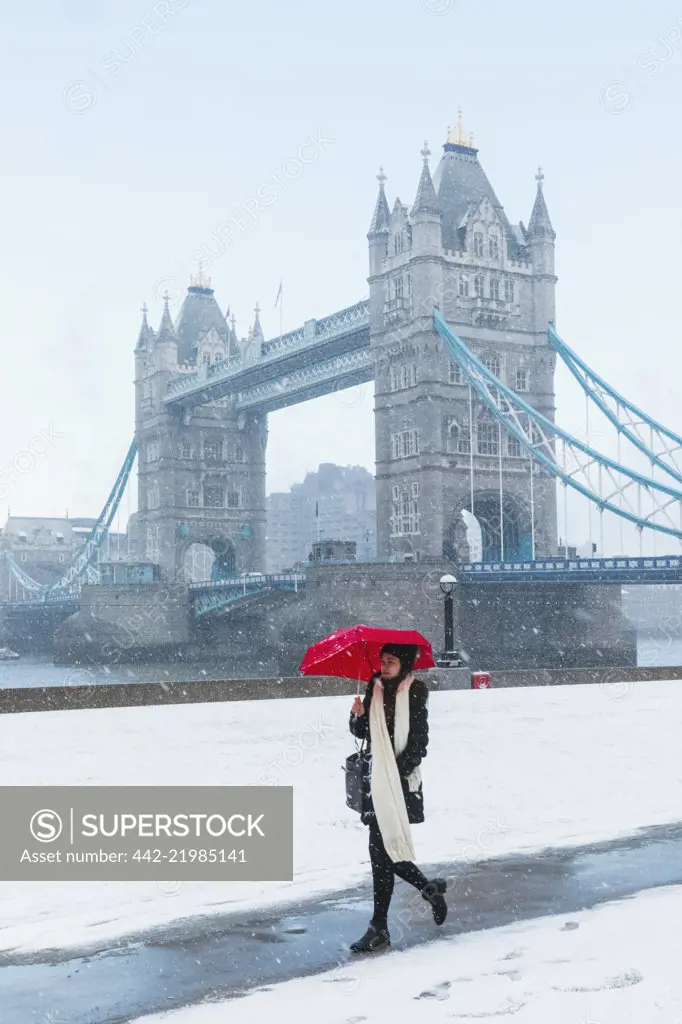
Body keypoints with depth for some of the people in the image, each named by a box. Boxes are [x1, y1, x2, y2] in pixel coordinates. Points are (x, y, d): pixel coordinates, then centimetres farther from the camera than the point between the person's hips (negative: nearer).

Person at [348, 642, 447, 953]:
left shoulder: (414, 695, -6)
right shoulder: (375, 689, 8)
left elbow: (418, 744, -8)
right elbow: (362, 732, 15)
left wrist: (398, 772, -16)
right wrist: (358, 715, -5)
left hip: (400, 784, -6)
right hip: (378, 783, 6)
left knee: (381, 851, -8)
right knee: (382, 851, 7)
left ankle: (379, 928, 3)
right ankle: (429, 888, 26)